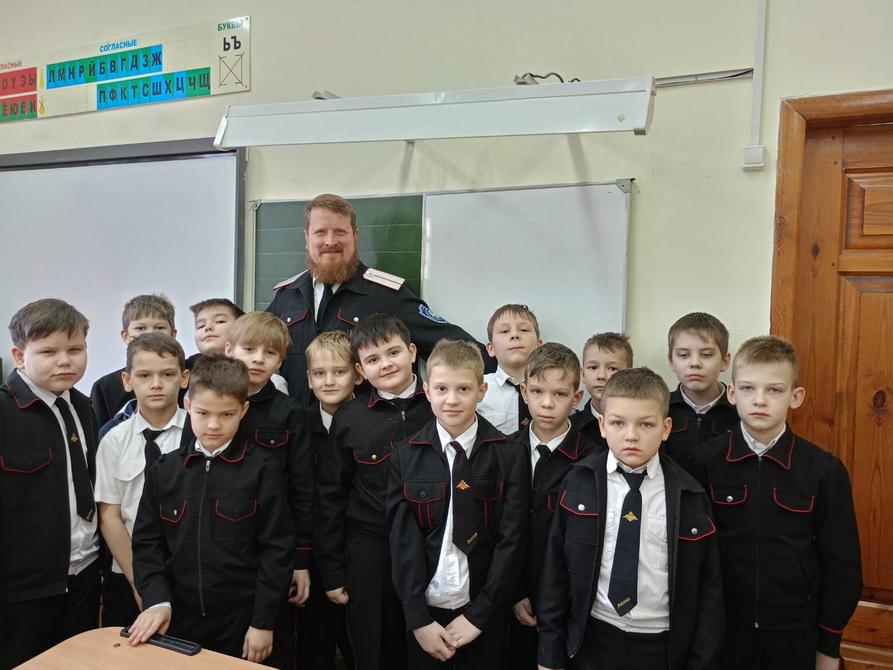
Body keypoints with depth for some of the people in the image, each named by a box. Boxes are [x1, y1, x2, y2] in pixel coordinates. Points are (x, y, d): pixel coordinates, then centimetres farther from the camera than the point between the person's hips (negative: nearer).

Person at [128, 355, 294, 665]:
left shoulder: (262, 473, -9)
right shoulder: (163, 470, 2)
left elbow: (277, 550, -8)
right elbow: (147, 543, 5)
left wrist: (263, 622, -8)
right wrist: (157, 600, -8)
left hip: (241, 623, -3)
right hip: (177, 621, 3)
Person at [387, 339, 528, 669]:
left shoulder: (509, 456, -7)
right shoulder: (405, 457, -4)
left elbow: (511, 539, -8)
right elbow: (403, 540, -5)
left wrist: (478, 615, -10)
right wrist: (419, 618, -9)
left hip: (484, 612, -1)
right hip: (425, 608, 1)